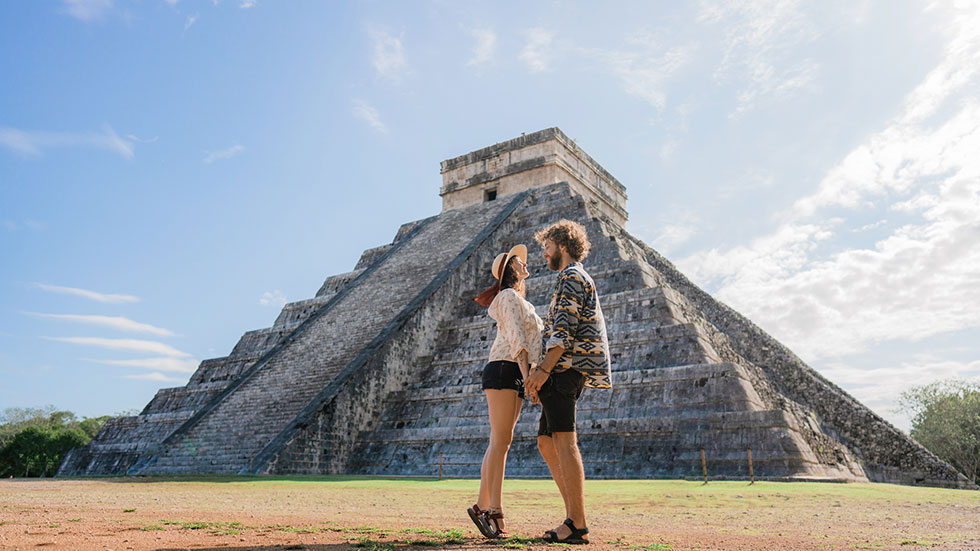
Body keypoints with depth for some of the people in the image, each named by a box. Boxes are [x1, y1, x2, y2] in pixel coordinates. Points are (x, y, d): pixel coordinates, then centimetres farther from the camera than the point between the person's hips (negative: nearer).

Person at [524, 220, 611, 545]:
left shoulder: (572, 277, -3)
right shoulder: (575, 280, 29)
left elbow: (565, 329, -16)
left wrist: (544, 369, -21)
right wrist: (541, 373, 22)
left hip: (566, 368, -11)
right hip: (565, 372, 11)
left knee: (564, 442, -13)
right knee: (546, 442, 10)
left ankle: (578, 527, -12)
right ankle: (573, 517, 12)